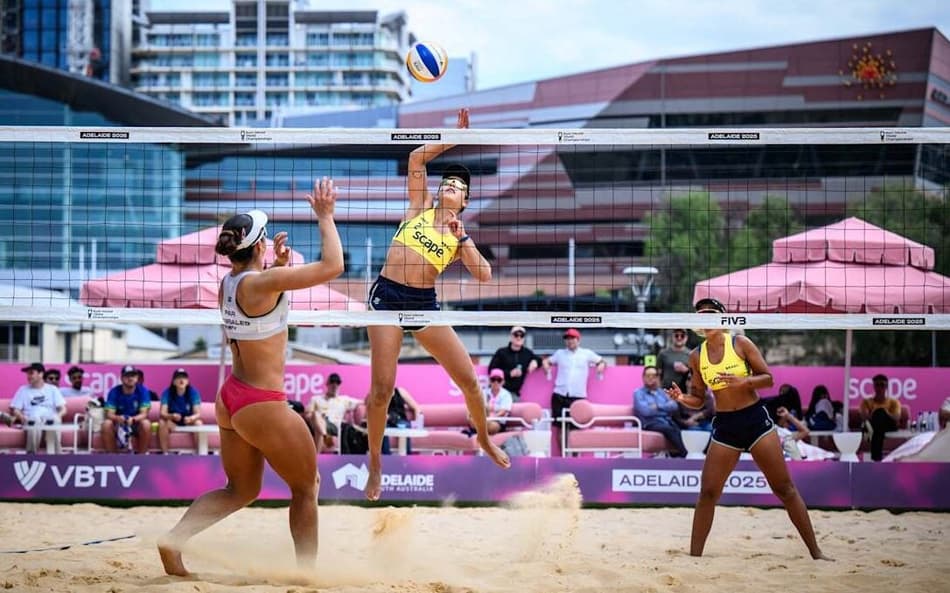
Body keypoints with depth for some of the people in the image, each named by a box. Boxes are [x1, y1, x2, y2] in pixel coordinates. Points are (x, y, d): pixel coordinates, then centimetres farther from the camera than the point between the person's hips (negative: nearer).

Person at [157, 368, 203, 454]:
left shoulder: (193, 392, -15)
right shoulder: (167, 393, -16)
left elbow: (198, 414, -20)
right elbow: (162, 413, -24)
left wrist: (191, 418, -43)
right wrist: (172, 416, -46)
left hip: (188, 421, 0)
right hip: (173, 422, 0)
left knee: (198, 423, -31)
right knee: (162, 422, -31)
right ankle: (165, 453, -25)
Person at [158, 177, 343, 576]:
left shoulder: (228, 283, 4)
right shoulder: (261, 283, -21)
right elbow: (332, 266, -22)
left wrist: (278, 264, 14)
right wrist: (325, 217, -11)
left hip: (231, 399, 9)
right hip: (264, 405, -8)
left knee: (241, 490, 20)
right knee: (306, 487, 11)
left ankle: (173, 539, 5)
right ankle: (307, 572, 18)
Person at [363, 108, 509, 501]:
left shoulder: (460, 234, 12)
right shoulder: (421, 206, 10)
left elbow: (484, 275, -2)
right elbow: (416, 158, 1)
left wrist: (462, 239, -8)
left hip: (424, 303, 2)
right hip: (387, 295, -2)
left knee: (468, 379, 5)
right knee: (382, 388, -8)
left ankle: (485, 439, 33)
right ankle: (375, 467, 6)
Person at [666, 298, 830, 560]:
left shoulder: (740, 343, -5)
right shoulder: (697, 356, 3)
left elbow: (768, 378, -5)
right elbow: (698, 398, 10)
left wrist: (744, 381, -23)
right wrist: (682, 398, -11)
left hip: (755, 419, -3)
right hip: (724, 425, 3)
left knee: (784, 488, -2)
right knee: (708, 491, -3)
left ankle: (815, 551, 2)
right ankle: (694, 553, 5)